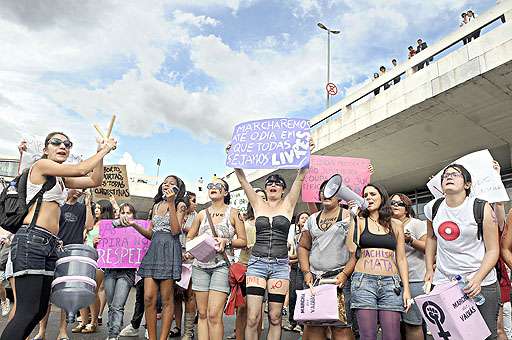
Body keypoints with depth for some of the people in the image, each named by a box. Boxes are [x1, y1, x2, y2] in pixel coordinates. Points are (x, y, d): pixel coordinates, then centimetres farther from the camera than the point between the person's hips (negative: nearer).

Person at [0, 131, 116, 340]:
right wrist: (104, 150, 0)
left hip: (49, 245, 9)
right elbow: (81, 169, -12)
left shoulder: (61, 178, 22)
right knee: (27, 311, -12)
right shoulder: (41, 164, -2)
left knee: (40, 310, 10)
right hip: (31, 240, -9)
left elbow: (95, 180, 21)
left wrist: (101, 153, 13)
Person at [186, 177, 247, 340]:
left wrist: (226, 242, -13)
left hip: (222, 265, -3)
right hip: (200, 265, 4)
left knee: (214, 315, -12)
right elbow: (189, 237, 20)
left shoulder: (233, 212, 4)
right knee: (202, 314, 6)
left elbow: (243, 241, 3)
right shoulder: (202, 214, 13)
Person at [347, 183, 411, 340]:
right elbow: (352, 248, -6)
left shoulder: (395, 225, 13)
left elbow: (401, 259, 12)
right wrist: (353, 218, -3)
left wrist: (406, 289, 5)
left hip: (391, 283, 1)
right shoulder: (359, 221, 9)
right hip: (364, 281, -1)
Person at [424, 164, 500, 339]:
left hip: (480, 283, -2)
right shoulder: (433, 207, 2)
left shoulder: (482, 208, -7)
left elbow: (493, 250, -6)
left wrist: (478, 279, -19)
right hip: (442, 282, 3)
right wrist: (429, 269, 12)